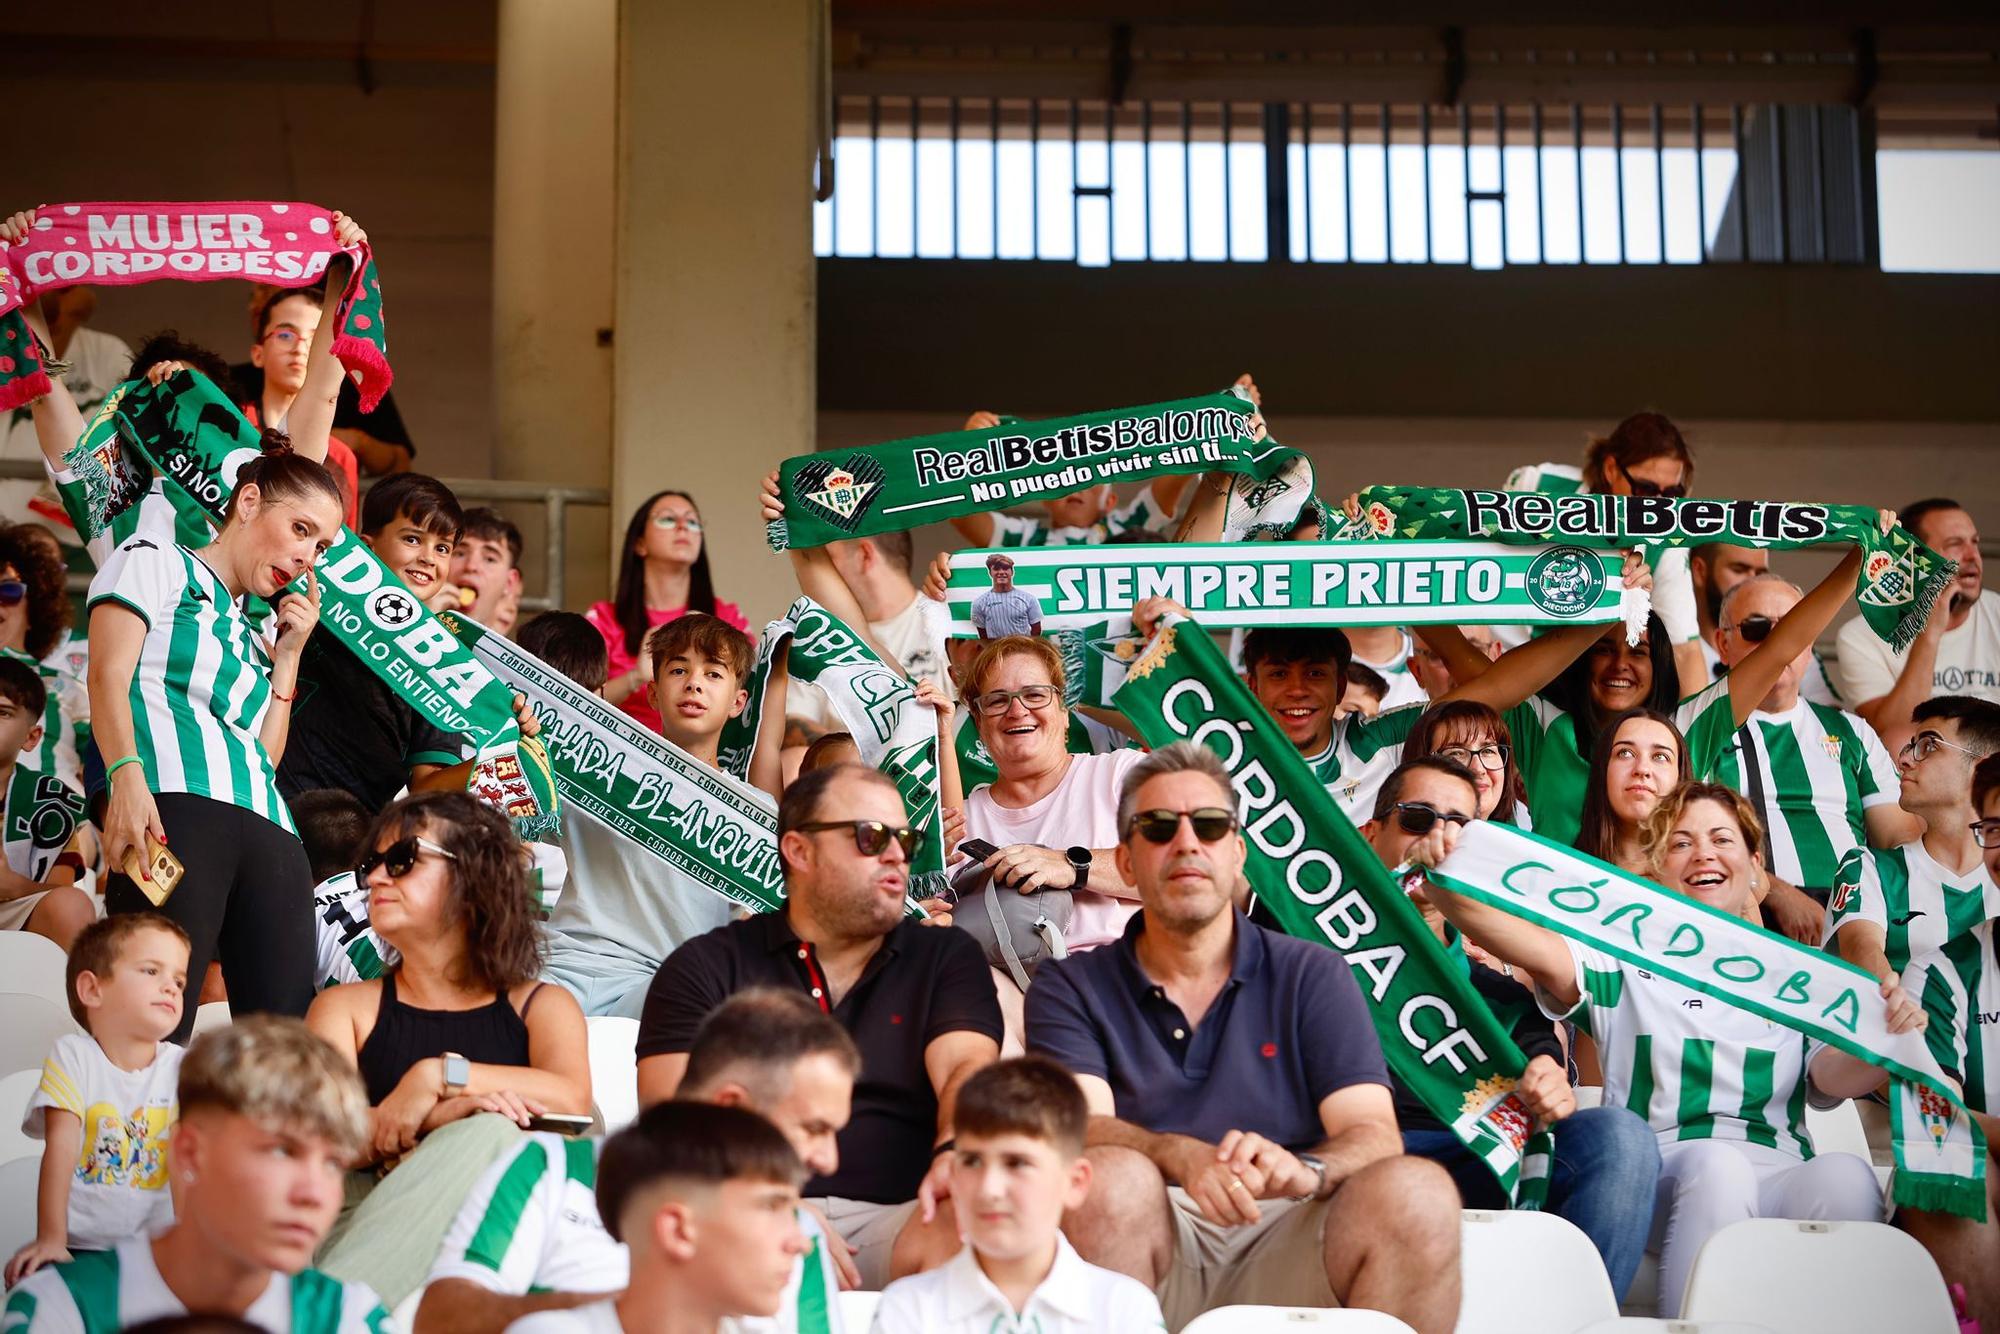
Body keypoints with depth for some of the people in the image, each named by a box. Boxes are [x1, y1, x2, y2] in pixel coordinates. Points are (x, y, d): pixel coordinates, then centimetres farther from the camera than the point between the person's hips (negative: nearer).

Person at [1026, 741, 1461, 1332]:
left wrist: (1304, 1169, -25)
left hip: (1288, 1250, 1)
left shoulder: (1312, 977, 13)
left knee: (1418, 1192, -28)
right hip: (1157, 1251, -1)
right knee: (1111, 1178, -34)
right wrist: (1184, 1158, -29)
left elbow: (1373, 1134, 0)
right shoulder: (1070, 988, 11)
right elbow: (1077, 1126, -6)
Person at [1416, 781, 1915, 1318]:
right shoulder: (1625, 962, 18)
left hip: (1779, 1177, 1)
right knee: (1715, 1163, -35)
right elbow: (1534, 948, -2)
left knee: (1844, 1175, -32)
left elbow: (1830, 1079, 5)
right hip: (1657, 1174, -1)